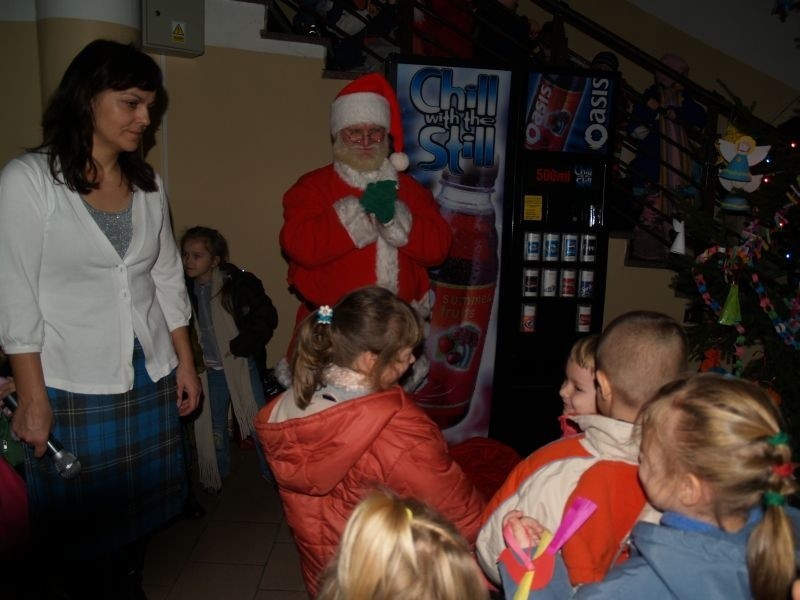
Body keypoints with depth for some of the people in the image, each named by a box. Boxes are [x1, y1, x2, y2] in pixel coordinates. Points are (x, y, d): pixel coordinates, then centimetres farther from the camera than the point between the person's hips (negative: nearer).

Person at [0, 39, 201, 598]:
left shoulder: (147, 182, 6)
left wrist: (186, 363, 9)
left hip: (152, 379, 5)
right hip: (73, 389, -4)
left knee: (140, 515, 16)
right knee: (83, 530, 11)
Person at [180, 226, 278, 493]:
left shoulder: (238, 283, -14)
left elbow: (266, 316, -14)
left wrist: (239, 346, -17)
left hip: (240, 364, -4)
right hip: (208, 370, 4)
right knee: (213, 426, 17)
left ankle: (275, 475, 19)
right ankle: (218, 474, 37)